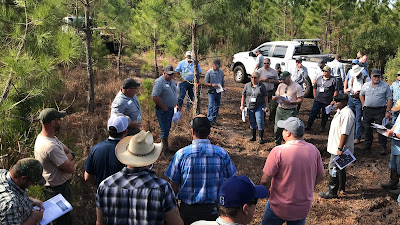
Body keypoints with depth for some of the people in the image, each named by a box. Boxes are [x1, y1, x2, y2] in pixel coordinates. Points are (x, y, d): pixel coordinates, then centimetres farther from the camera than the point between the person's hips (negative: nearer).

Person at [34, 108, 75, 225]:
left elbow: (69, 152, 6)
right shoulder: (51, 147, -34)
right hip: (59, 190, -10)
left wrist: (67, 157, -16)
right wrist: (71, 159, -7)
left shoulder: (43, 136, -1)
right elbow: (71, 168, -28)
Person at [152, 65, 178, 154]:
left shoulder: (171, 81, 9)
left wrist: (176, 104, 14)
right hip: (163, 110, -9)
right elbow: (155, 97, -25)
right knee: (165, 130, -2)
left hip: (171, 109, 9)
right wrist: (164, 108, -19)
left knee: (167, 129, 16)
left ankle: (164, 146, 28)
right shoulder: (159, 82, -20)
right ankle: (165, 150, 6)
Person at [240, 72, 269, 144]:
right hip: (250, 107, 3)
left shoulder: (262, 86, -4)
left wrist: (266, 106, -6)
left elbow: (265, 96, -2)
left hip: (259, 107, -3)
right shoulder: (247, 85, 4)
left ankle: (261, 138, 3)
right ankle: (253, 136, 25)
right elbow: (243, 95, 8)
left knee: (260, 122, -6)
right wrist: (242, 105, 4)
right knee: (252, 122, 12)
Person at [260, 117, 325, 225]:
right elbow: (320, 176, 4)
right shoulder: (313, 149, -8)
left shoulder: (278, 151, -23)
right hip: (304, 208, 4)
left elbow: (265, 180, -19)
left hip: (280, 207, -4)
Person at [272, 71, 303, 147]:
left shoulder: (297, 87, -5)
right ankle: (277, 145, 24)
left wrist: (289, 102, -20)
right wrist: (275, 98, -8)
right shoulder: (280, 85, 13)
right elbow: (276, 96, 18)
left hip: (290, 111, -5)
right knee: (277, 128, 7)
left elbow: (300, 99, -9)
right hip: (280, 110, 5)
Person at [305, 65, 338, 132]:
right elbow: (314, 87, 20)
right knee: (313, 113, 1)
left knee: (325, 115, 8)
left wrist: (333, 100, -9)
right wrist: (315, 96, 13)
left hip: (327, 102, -3)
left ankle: (322, 127, 23)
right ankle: (308, 126, 8)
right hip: (317, 100, 3)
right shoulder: (319, 78, 10)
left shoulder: (333, 80, -3)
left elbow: (336, 90, -5)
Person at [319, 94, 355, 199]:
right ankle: (341, 187, 36)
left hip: (339, 148, -10)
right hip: (335, 146, 10)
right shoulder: (340, 111, 10)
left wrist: (340, 148, -25)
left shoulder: (347, 114, -23)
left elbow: (345, 133, -26)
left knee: (333, 167, -6)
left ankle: (332, 192, 2)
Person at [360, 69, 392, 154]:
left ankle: (383, 148, 4)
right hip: (367, 110, 3)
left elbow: (389, 99, -1)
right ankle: (367, 145, 25)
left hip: (380, 111, -3)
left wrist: (388, 111, -7)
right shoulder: (366, 85, 7)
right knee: (367, 129, 11)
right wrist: (363, 104, 10)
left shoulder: (385, 86, -2)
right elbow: (361, 95, 22)